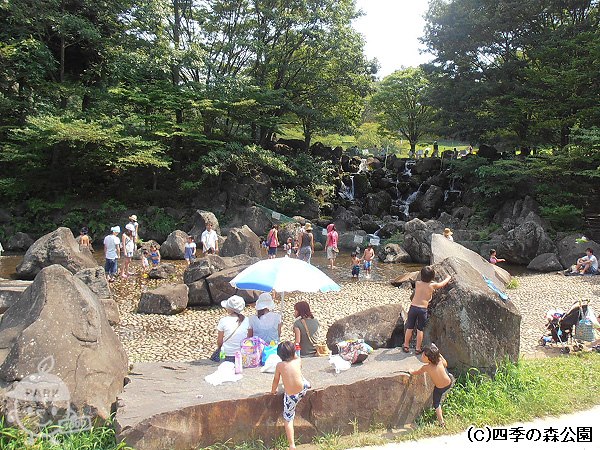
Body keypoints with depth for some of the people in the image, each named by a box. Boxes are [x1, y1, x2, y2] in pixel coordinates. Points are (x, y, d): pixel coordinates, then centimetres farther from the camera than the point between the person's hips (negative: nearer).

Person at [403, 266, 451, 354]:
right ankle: (418, 349, 17)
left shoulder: (417, 283, 2)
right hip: (423, 309, -2)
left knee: (409, 328, 12)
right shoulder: (432, 285, -2)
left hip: (413, 307, 2)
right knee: (420, 329, 9)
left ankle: (406, 346, 24)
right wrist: (448, 278, 35)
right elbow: (443, 284, 16)